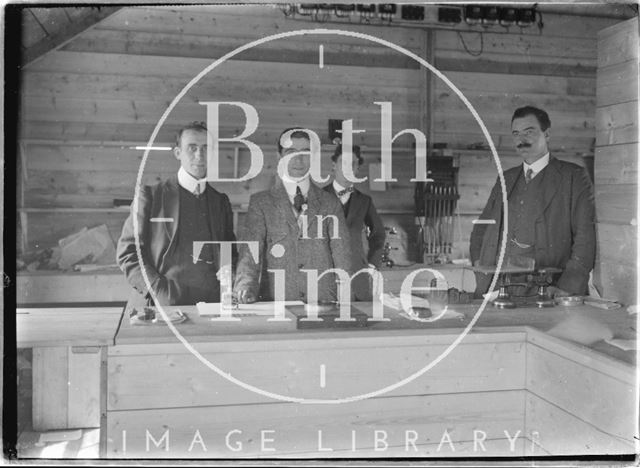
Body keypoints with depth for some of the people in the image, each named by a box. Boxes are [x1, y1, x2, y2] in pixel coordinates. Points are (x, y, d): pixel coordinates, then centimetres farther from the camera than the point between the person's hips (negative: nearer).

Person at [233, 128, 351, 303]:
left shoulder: (330, 204, 11)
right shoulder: (261, 203, 7)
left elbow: (341, 256, 7)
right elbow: (249, 251, -3)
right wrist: (246, 287, -20)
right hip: (275, 302, -1)